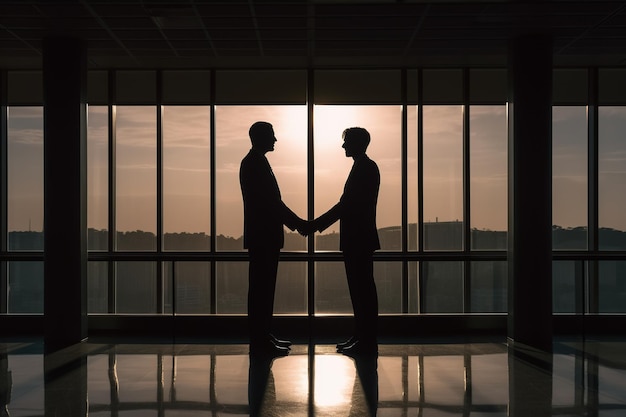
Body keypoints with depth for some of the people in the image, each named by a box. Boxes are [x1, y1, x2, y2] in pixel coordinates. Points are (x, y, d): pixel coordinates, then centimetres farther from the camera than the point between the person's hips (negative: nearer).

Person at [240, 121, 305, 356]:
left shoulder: (256, 162, 18)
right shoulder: (254, 163, -13)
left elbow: (271, 202, 19)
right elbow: (271, 203, -18)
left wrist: (295, 222, 14)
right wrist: (297, 222, -12)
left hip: (264, 236, 10)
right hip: (263, 237, -10)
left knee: (263, 287, 13)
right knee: (261, 288, -6)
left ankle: (263, 337, 19)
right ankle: (260, 341, -2)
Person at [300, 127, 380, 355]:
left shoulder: (365, 168, -14)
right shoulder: (364, 167, 17)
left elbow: (346, 204, -20)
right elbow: (347, 204, 18)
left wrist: (315, 224, -17)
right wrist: (316, 224, 16)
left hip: (359, 240, -10)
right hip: (357, 240, 10)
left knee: (363, 288, -5)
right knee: (360, 288, 12)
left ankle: (367, 341, 0)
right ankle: (361, 337, 19)